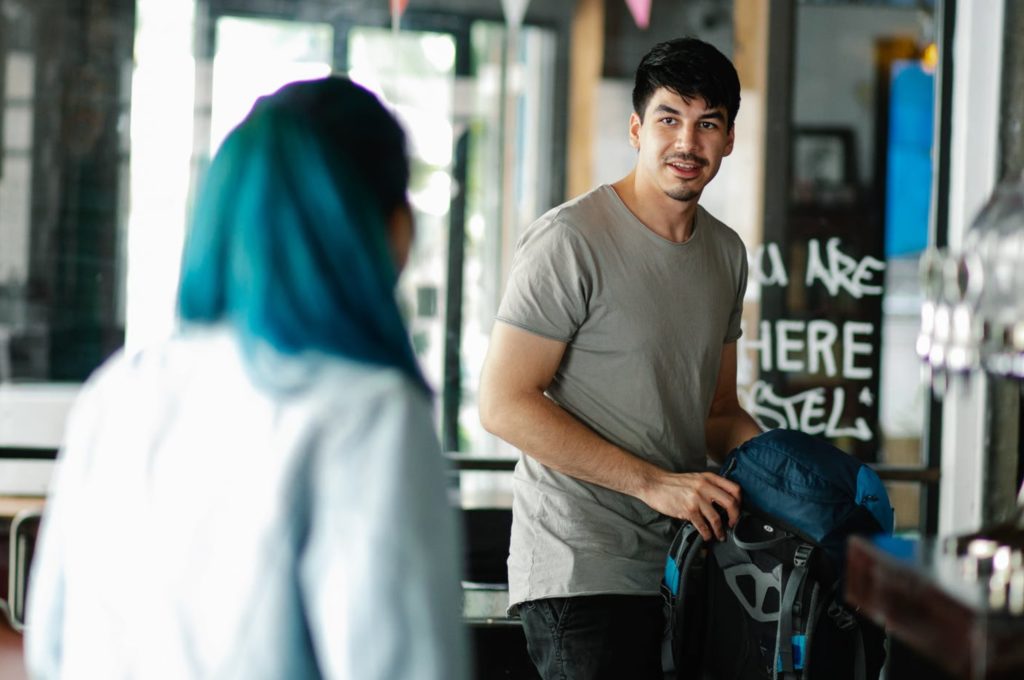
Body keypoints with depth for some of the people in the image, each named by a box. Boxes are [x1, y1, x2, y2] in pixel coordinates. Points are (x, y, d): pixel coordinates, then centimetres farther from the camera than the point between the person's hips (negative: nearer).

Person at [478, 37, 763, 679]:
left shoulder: (727, 252, 14)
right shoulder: (571, 240, -10)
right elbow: (504, 403, -15)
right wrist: (654, 483, -18)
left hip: (679, 565, 7)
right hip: (581, 572, -7)